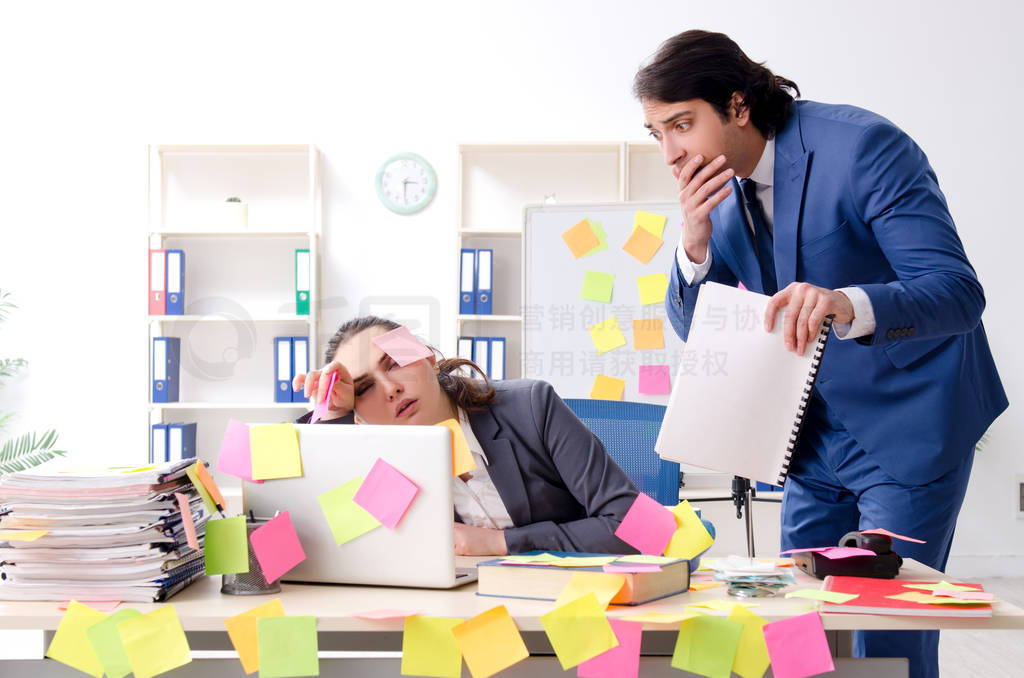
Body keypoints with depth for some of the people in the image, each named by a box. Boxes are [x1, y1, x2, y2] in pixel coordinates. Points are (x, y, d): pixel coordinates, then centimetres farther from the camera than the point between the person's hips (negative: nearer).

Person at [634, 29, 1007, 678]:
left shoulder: (862, 146, -22)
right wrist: (695, 244, -18)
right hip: (818, 431, 7)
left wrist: (847, 304, -48)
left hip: (908, 425, -7)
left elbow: (958, 291, -29)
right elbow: (695, 328, 3)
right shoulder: (721, 186, -1)